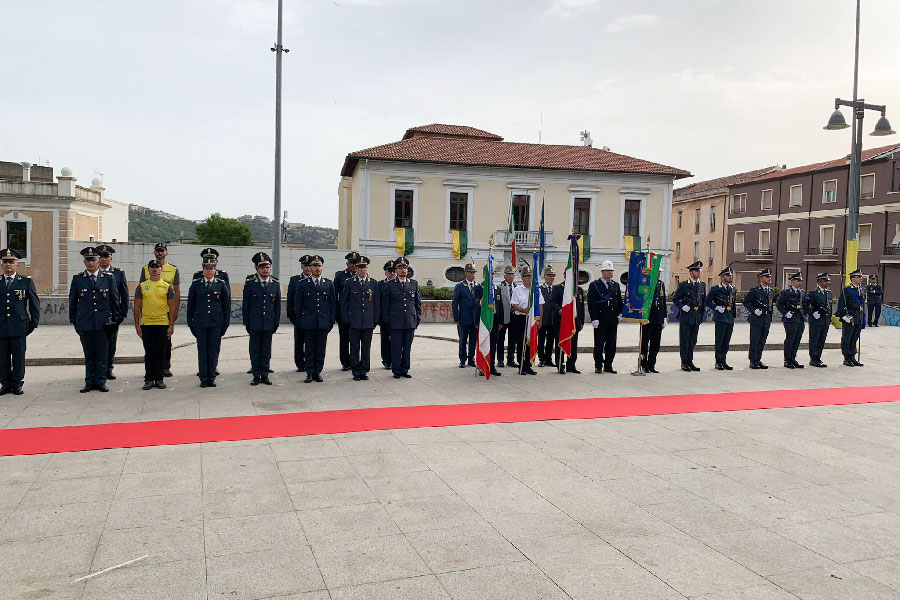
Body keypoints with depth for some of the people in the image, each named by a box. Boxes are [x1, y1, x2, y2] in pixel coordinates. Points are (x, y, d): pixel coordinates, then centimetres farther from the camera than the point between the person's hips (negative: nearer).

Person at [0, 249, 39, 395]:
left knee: (18, 357, 1)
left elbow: (35, 303, 6)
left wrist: (34, 323, 2)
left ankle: (17, 384, 11)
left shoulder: (26, 281, 4)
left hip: (19, 327, -2)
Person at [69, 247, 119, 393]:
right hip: (84, 324, 1)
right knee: (89, 355, 8)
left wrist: (113, 319, 8)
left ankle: (100, 382, 12)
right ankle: (90, 382, 16)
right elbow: (72, 301, 10)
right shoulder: (77, 279, 4)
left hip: (103, 323, 0)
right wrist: (74, 321, 8)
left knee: (102, 355, 3)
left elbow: (115, 300, 9)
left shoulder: (108, 278, 3)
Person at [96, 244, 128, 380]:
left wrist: (123, 313, 1)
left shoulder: (119, 273, 5)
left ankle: (108, 369, 18)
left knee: (111, 345, 7)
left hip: (113, 316, 1)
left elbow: (124, 296, 7)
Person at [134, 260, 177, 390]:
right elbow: (137, 307, 7)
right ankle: (148, 379, 12)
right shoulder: (141, 286, 6)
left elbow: (172, 307, 4)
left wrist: (171, 325, -2)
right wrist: (137, 325, 2)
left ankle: (159, 379, 13)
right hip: (146, 324, 1)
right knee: (149, 353, 5)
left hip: (163, 324, -1)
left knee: (161, 353, 4)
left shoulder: (168, 286, 4)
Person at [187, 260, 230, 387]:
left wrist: (226, 323, 3)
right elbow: (190, 304, 8)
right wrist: (190, 322, 5)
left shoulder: (221, 284, 4)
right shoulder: (195, 284, 4)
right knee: (202, 350, 3)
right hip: (200, 323, 0)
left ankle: (211, 377, 13)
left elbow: (227, 304, 6)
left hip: (216, 323, 0)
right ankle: (203, 378, 10)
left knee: (214, 350, 4)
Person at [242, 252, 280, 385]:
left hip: (269, 323, 2)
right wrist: (246, 322, -3)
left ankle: (265, 375, 16)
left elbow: (278, 304, 8)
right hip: (254, 323, -2)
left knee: (266, 350, 8)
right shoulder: (250, 283, -2)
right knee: (255, 350, 5)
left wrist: (276, 323, 4)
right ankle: (256, 376, 13)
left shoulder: (275, 283, 4)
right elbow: (245, 304, 0)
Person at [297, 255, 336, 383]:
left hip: (324, 323, 1)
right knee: (309, 349, 2)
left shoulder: (329, 284, 8)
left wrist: (332, 321, 3)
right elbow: (297, 304, 5)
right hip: (308, 323, -1)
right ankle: (310, 373, 8)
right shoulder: (302, 284, 4)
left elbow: (333, 304, 9)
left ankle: (318, 372, 14)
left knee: (321, 349, 5)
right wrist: (299, 321, 0)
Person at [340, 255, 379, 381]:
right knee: (354, 347, 1)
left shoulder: (373, 283, 7)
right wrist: (346, 319, -1)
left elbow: (377, 303, 9)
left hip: (369, 322, 2)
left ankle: (364, 371, 14)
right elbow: (344, 302, 4)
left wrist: (376, 319, 4)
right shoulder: (349, 283, 2)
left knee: (366, 347, 6)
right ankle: (356, 372, 9)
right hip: (354, 321, -1)